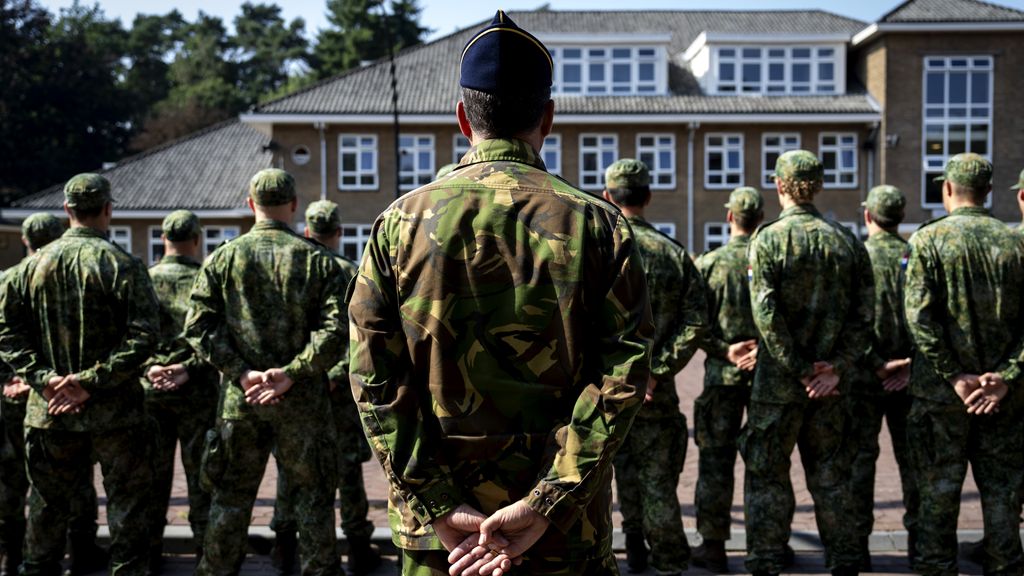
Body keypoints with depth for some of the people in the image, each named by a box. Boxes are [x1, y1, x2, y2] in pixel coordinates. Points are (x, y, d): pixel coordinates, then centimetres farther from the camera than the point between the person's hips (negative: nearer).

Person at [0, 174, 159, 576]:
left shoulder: (33, 264, 3)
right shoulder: (122, 265, -9)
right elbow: (143, 336, -17)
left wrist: (43, 378, -6)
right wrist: (91, 382, -15)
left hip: (49, 410, 4)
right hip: (113, 409, -4)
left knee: (48, 504, 15)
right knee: (126, 503, 7)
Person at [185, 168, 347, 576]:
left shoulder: (222, 259, 3)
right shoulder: (317, 260, -1)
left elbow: (199, 327, -4)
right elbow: (334, 330, -11)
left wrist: (241, 373, -7)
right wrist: (293, 372, -14)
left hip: (240, 402, 1)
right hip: (302, 403, -1)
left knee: (232, 498, 12)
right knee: (312, 495, 9)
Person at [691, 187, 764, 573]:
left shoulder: (709, 263, -4)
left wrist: (725, 350, -6)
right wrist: (765, 347, -9)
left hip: (723, 374, -2)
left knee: (716, 459, 5)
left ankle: (713, 545, 8)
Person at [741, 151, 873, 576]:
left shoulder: (768, 239, -8)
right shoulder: (847, 241, 5)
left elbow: (766, 315, -15)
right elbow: (863, 314, 1)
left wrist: (801, 371, -10)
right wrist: (837, 367, -4)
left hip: (778, 382, -4)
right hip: (832, 384, 4)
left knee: (767, 477, 5)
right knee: (830, 478, 14)